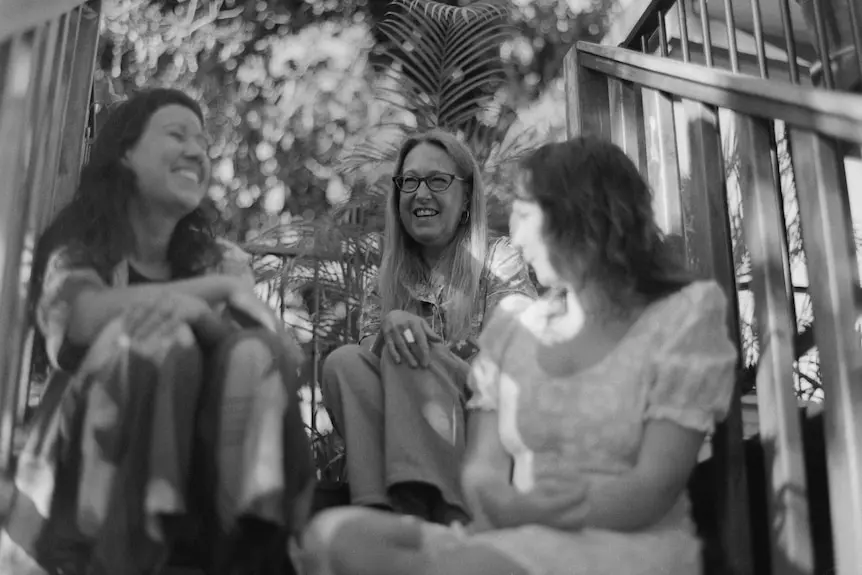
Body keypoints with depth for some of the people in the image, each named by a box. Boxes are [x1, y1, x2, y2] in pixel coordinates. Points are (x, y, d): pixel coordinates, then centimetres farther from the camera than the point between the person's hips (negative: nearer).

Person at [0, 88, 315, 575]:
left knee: (254, 354, -24)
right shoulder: (76, 251, 4)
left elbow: (291, 361, -7)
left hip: (194, 459, 2)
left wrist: (199, 313, -26)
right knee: (157, 337, -28)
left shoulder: (221, 260, 10)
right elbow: (89, 316, -22)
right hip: (91, 459, -2)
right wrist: (222, 289, -17)